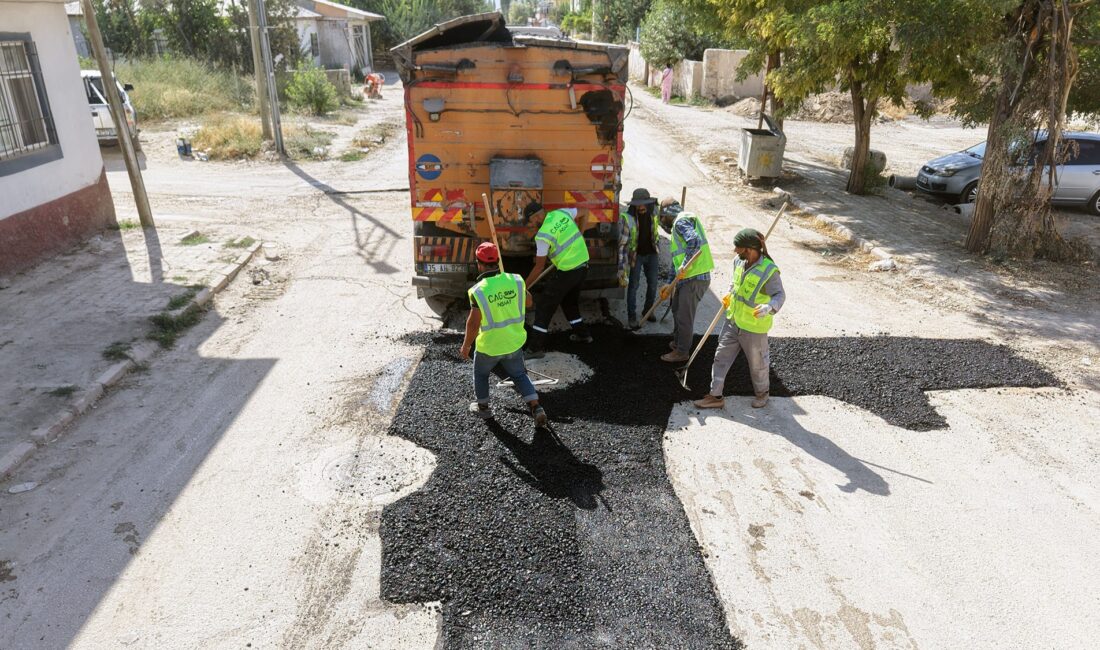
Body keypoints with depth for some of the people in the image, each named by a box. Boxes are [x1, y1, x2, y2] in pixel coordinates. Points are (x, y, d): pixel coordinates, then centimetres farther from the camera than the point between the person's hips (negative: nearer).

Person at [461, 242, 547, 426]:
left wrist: (466, 346, -4)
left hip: (489, 346, -3)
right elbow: (527, 302, 6)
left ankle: (483, 407, 39)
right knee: (519, 374, 22)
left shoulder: (479, 290, -24)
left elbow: (473, 323, -19)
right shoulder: (515, 280, -12)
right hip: (514, 342, 3)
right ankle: (536, 407, 9)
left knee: (480, 373, 25)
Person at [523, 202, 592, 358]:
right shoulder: (562, 213, 0)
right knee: (570, 301, 29)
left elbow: (539, 267, -13)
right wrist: (579, 236, 19)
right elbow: (585, 213, 18)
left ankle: (536, 348, 2)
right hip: (583, 266, 8)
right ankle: (582, 334, 38)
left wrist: (525, 285, -2)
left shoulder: (543, 235, -18)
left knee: (544, 306, 1)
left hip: (566, 272, -8)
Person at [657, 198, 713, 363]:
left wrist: (684, 266, -25)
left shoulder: (681, 221, -9)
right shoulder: (680, 224, 22)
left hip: (695, 278, -10)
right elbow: (678, 259, 24)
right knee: (677, 310, 25)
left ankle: (681, 352, 15)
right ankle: (677, 342, 42)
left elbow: (694, 241, -29)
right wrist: (670, 286, 24)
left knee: (684, 316, 2)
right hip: (687, 278, 10)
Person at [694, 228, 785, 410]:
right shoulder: (739, 262, -3)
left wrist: (769, 307, -37)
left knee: (757, 363, 14)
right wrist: (729, 295, 7)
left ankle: (762, 393, 40)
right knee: (721, 357, 9)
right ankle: (715, 396, 21)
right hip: (733, 321, 7)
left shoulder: (769, 271, -24)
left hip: (754, 328, -6)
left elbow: (780, 295, -20)